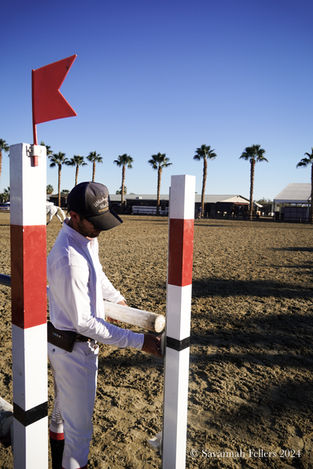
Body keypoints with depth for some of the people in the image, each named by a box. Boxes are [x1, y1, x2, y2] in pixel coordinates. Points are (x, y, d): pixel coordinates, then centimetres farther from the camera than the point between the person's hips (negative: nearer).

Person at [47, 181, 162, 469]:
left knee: (63, 410, 32)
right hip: (74, 349, -10)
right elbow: (83, 322, -31)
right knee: (79, 423, 11)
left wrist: (116, 297, 33)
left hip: (64, 346, 10)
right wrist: (138, 341, -31)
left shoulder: (87, 238, -2)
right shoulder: (68, 259, -34)